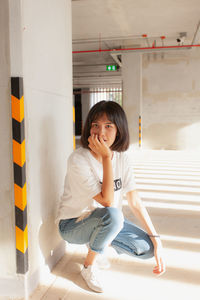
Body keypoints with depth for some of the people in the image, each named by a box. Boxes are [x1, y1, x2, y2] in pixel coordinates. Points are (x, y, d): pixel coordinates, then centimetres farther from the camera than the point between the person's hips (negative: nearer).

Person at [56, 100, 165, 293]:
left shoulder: (122, 157, -7)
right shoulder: (78, 160, -25)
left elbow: (135, 202, -6)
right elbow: (107, 201, -29)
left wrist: (156, 240, -11)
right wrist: (106, 158, -31)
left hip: (106, 222, 5)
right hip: (72, 225, -5)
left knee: (147, 248, -11)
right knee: (112, 215, -35)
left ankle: (100, 241, 15)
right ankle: (88, 267, -7)